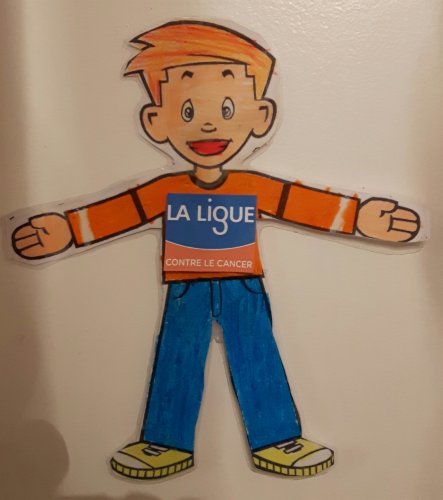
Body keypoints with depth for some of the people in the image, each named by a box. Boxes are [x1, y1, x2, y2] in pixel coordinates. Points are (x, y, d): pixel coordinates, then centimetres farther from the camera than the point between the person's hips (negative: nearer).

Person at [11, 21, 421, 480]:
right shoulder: (164, 191, -5)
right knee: (176, 365, 10)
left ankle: (276, 441, 26)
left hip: (243, 289, 0)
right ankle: (167, 443, 29)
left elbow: (310, 204, -6)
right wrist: (66, 229, -12)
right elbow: (116, 212, -4)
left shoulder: (255, 188, -6)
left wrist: (359, 217, -15)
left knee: (257, 362, 8)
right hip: (186, 291, 1)